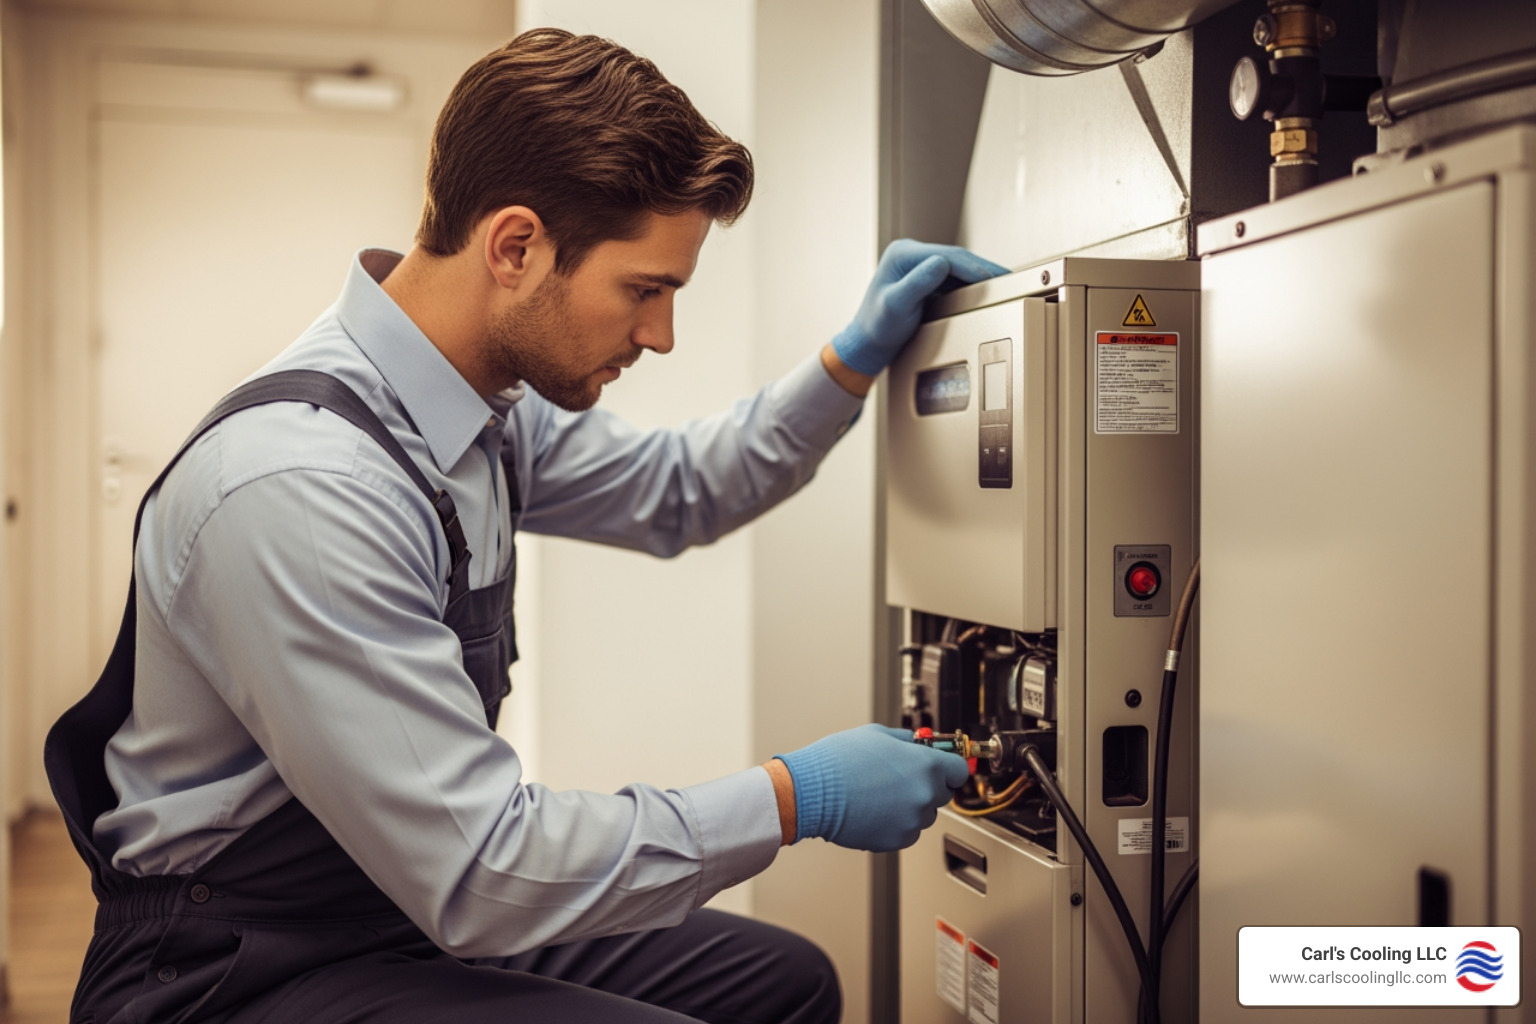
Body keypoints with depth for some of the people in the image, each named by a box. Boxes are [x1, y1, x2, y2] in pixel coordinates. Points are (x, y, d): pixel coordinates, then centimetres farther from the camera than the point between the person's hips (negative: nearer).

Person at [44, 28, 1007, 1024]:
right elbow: (482, 876, -28)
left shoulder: (501, 407, -3)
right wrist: (797, 797, -20)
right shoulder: (300, 485, -29)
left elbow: (678, 491, 18)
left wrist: (857, 358, 6)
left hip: (423, 907, 8)